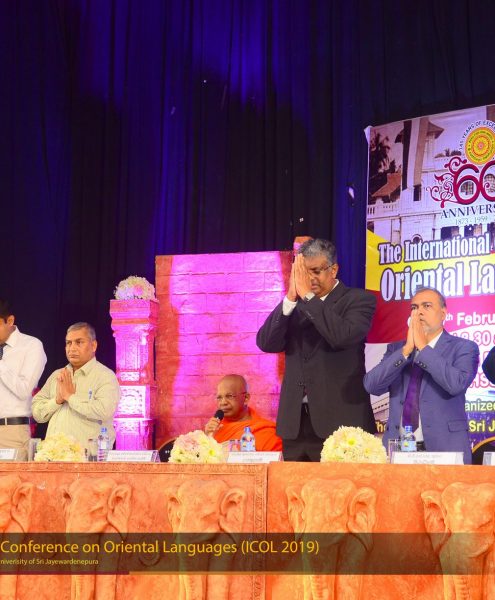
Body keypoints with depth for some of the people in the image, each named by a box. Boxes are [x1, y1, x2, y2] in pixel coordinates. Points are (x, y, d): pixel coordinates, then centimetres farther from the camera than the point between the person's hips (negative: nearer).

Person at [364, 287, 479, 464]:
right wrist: (406, 349, -9)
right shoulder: (396, 349, 12)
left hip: (444, 448, -3)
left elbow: (456, 384, -18)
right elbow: (372, 386, -3)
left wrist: (423, 347, -12)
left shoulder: (464, 348, 1)